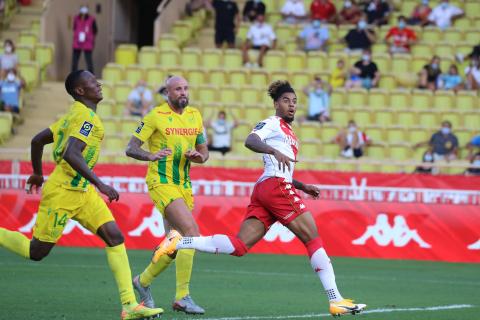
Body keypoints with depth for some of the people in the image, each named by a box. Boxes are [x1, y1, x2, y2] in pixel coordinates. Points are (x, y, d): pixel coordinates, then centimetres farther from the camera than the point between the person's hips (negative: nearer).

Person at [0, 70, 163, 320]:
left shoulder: (74, 115, 14)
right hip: (62, 192, -10)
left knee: (115, 237, -4)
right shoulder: (86, 117, -16)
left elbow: (37, 140, 20)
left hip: (82, 191, 10)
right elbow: (70, 154, -30)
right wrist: (100, 184, -32)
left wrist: (37, 173, 34)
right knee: (36, 252, -1)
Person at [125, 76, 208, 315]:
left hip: (184, 185, 7)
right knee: (191, 231, -22)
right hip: (161, 183, -7)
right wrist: (151, 156, -29)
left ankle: (143, 281, 32)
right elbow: (130, 148, -9)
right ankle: (182, 297, -19)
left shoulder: (195, 115, 10)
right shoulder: (156, 116, -8)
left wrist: (199, 156, -7)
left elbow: (203, 150, 18)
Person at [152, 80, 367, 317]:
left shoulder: (287, 132, 29)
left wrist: (302, 187, 27)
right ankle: (336, 301, -9)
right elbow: (250, 141, -20)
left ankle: (179, 243, -11)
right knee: (313, 238, -7)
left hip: (263, 190, 9)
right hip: (277, 186, -9)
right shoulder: (273, 123, 1)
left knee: (239, 246, -3)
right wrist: (274, 151, -35)